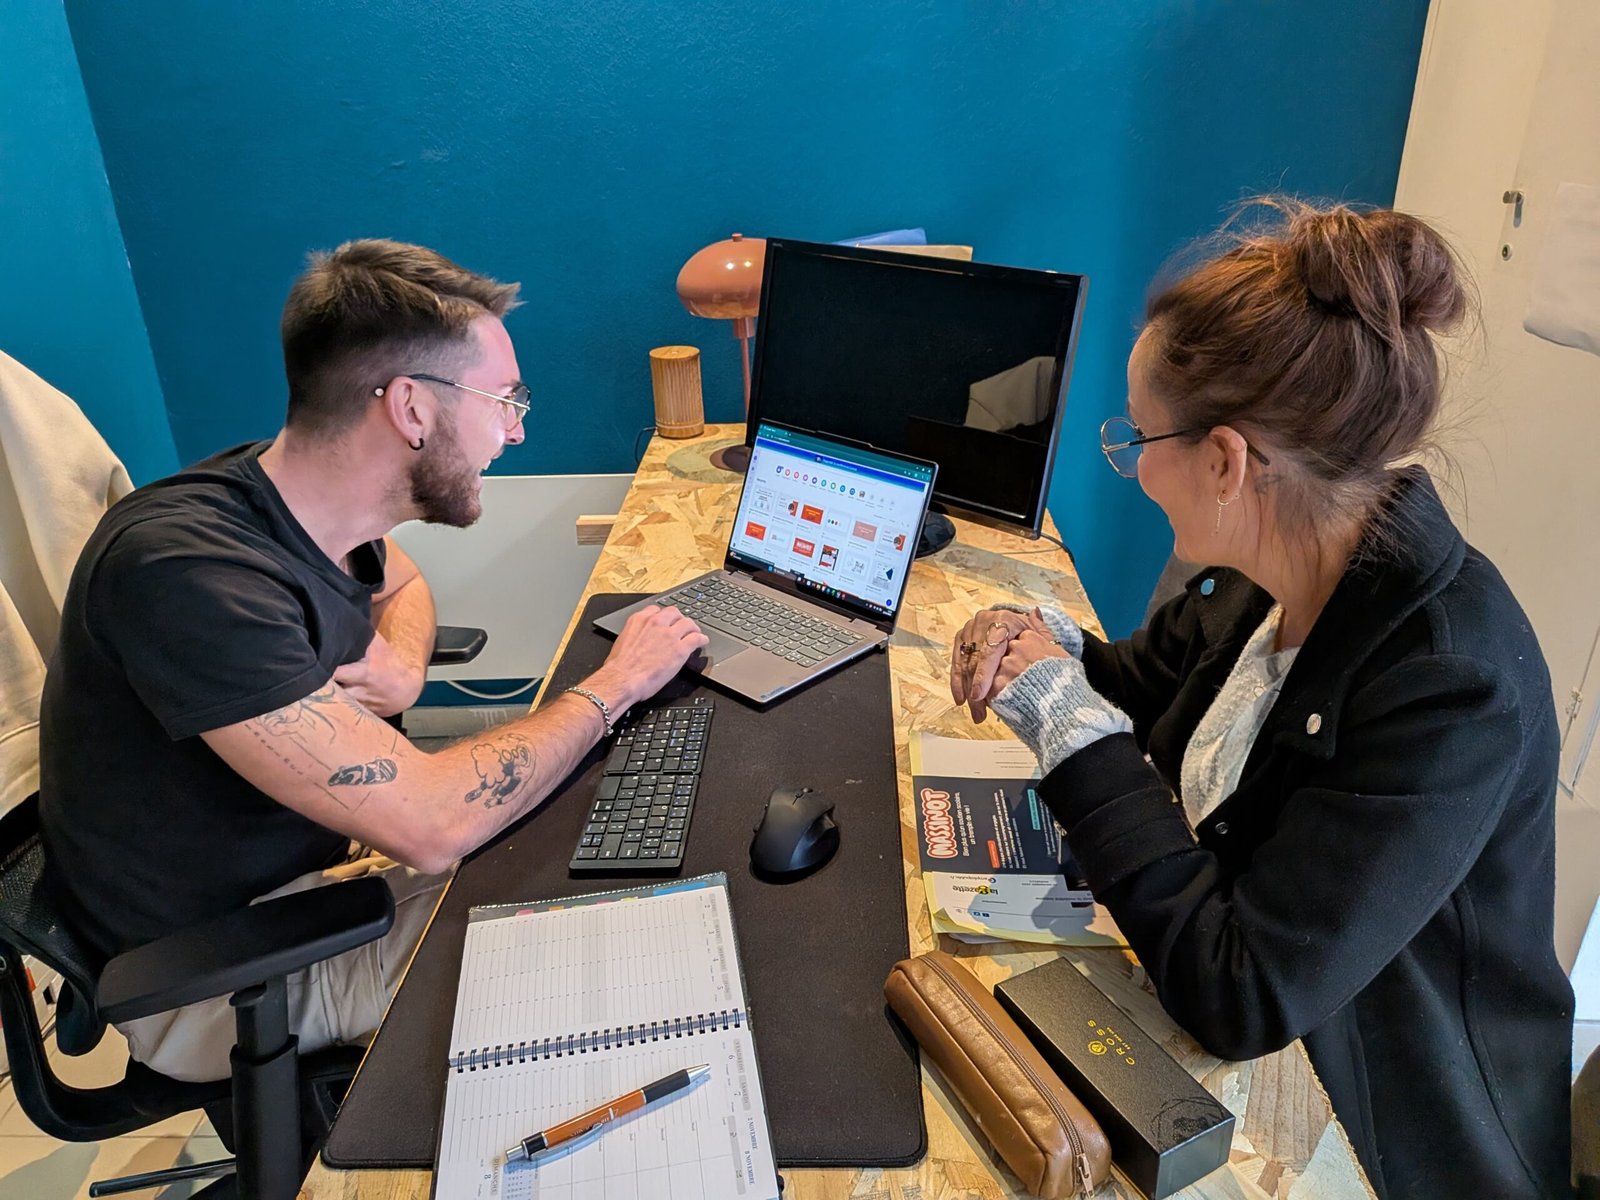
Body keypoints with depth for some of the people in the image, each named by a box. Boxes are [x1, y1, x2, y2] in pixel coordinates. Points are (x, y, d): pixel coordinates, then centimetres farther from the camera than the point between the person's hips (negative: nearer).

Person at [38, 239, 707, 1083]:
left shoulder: (309, 500, -9)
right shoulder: (185, 572, -35)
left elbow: (402, 585, 16)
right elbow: (432, 825, -37)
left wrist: (403, 668, -10)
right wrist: (613, 686, -22)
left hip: (308, 856, 7)